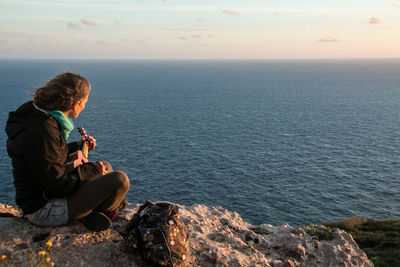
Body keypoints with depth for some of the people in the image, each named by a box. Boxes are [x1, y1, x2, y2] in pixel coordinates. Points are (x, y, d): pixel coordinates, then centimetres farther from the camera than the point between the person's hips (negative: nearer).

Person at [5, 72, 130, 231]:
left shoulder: (38, 116, 3)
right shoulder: (42, 132, -29)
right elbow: (59, 185, -25)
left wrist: (78, 146, 17)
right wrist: (93, 170, -11)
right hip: (44, 210, -11)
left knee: (105, 167, 22)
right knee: (120, 180, -21)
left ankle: (90, 213, 7)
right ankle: (102, 213, 10)